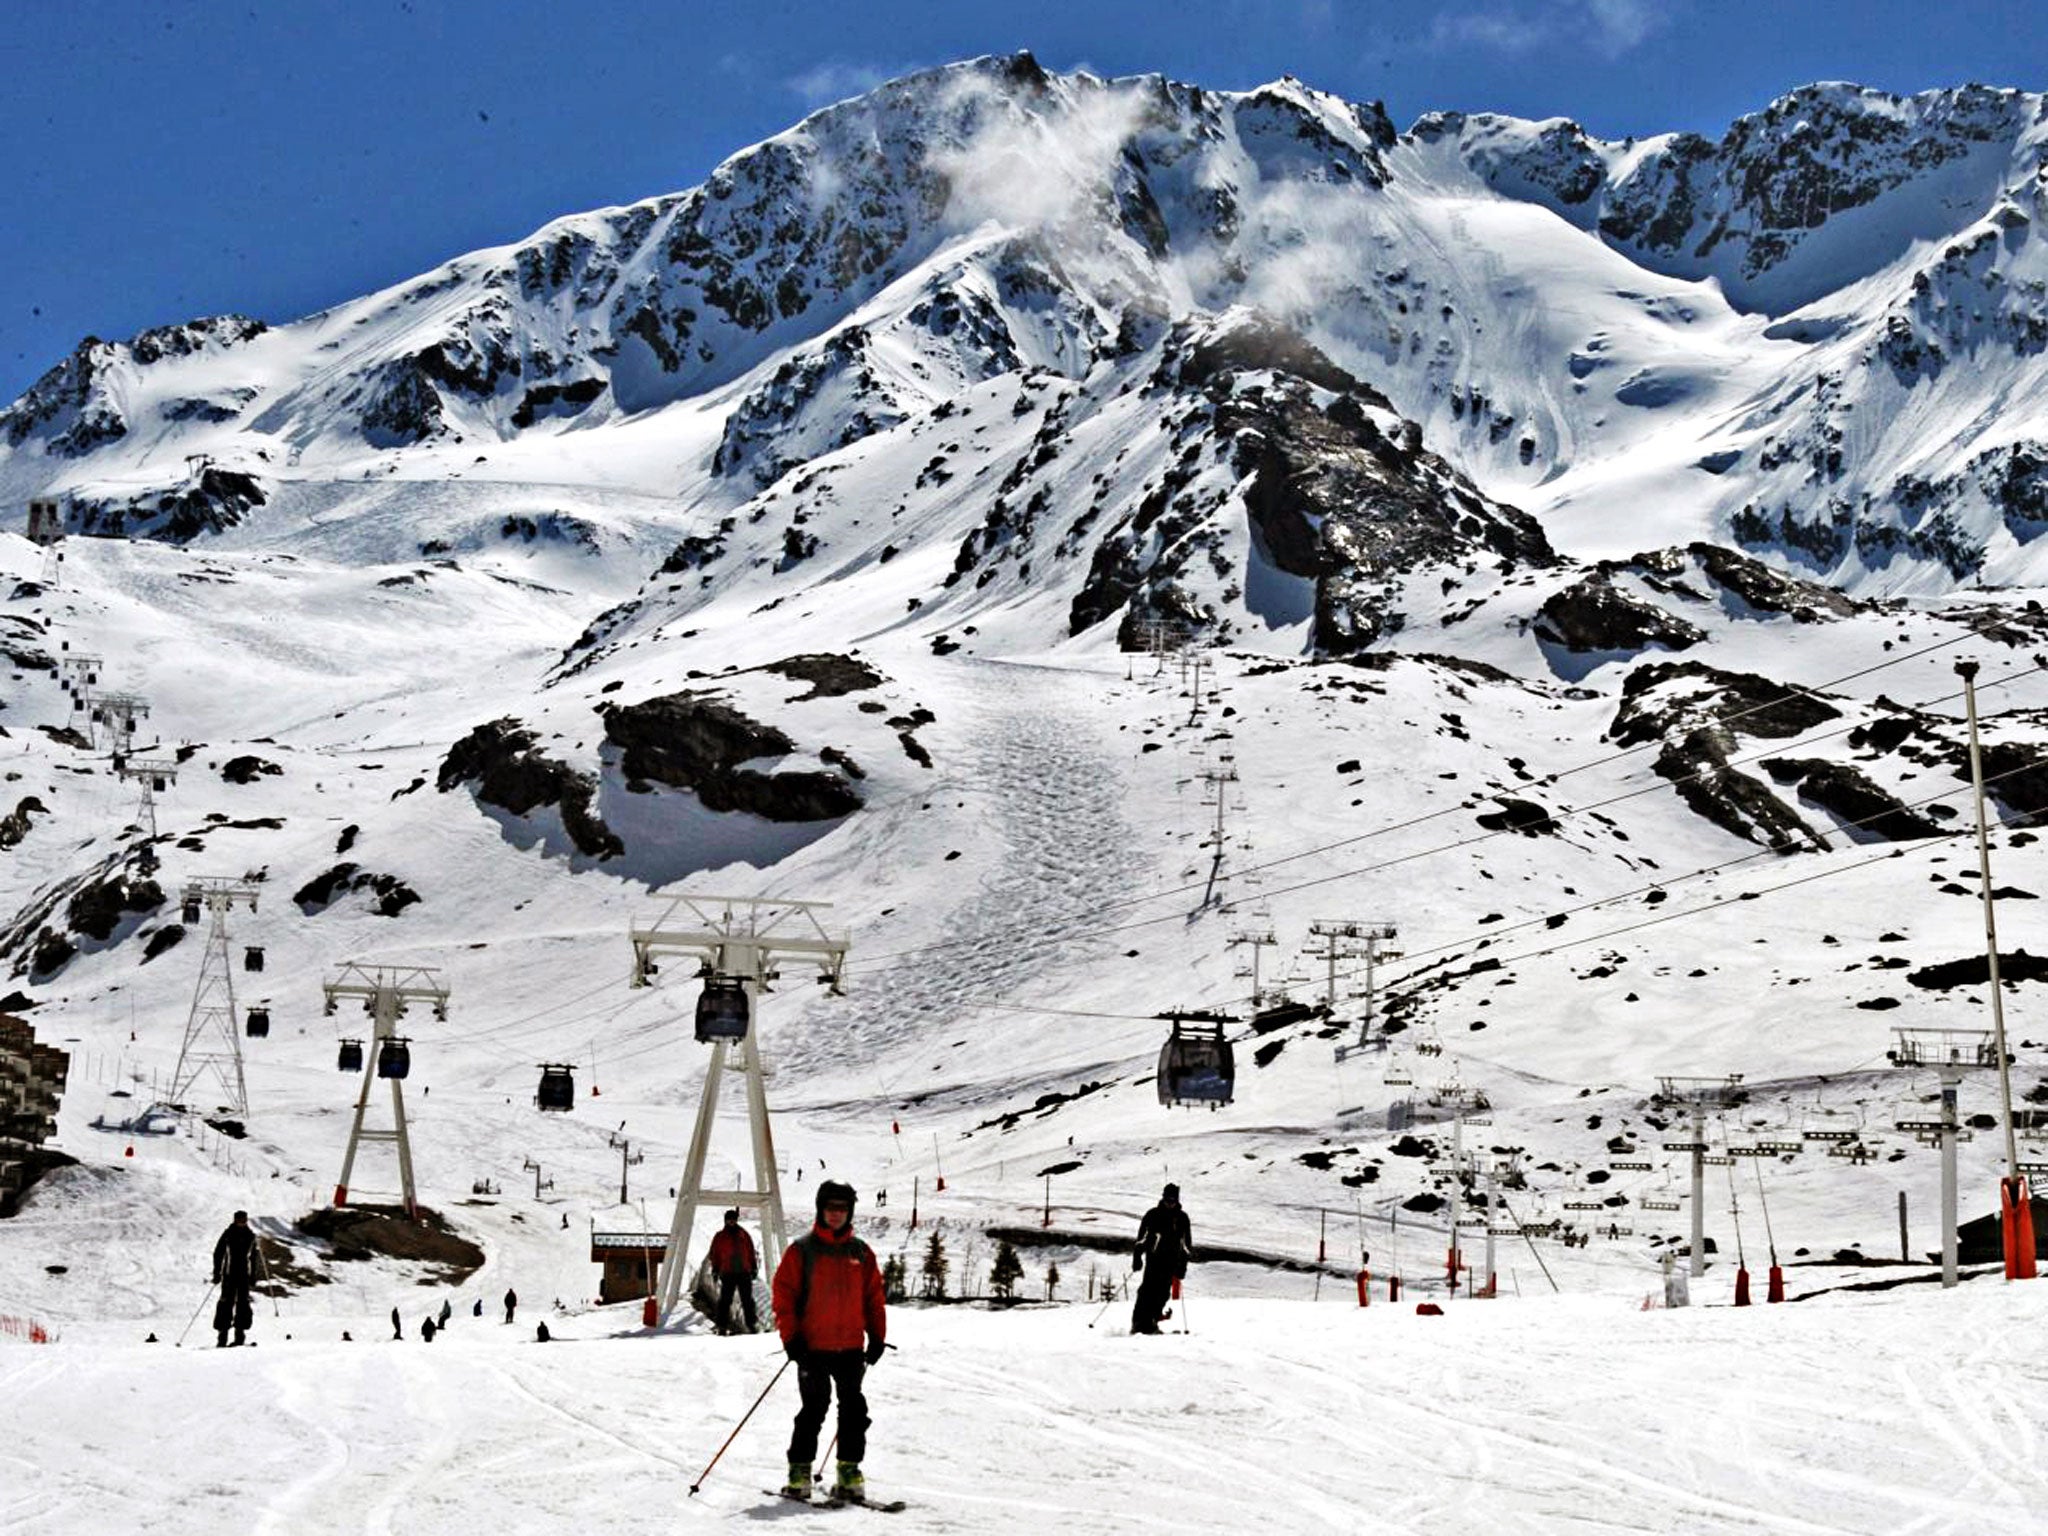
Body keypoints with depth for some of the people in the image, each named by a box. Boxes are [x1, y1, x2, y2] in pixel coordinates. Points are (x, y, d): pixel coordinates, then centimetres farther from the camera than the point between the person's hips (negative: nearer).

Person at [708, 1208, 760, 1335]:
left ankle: (751, 1324, 9)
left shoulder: (743, 1234, 12)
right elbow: (714, 1254, 8)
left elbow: (751, 1252, 16)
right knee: (725, 1300, -3)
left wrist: (754, 1267, 11)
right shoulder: (720, 1237, 6)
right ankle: (722, 1326, 0)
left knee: (748, 1300, 4)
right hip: (727, 1273, -2)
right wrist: (715, 1269, 2)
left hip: (744, 1272, 2)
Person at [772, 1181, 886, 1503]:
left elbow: (874, 1296, 15)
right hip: (813, 1347, -4)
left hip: (851, 1347, 4)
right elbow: (784, 1295, -2)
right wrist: (791, 1338, -9)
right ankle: (799, 1472, 3)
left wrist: (877, 1336, 8)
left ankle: (849, 1471, 10)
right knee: (814, 1408, -6)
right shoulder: (801, 1250, 0)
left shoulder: (862, 1253, 11)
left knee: (854, 1408, 2)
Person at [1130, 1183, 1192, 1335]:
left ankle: (1150, 1322, -4)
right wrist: (1137, 1257, -2)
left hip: (1171, 1261, 2)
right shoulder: (1153, 1214, 4)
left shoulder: (1182, 1218, 9)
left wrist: (1182, 1265, 7)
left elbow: (1186, 1243, 13)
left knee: (1163, 1291, -8)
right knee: (1148, 1288, -12)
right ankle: (1138, 1323, -11)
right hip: (1153, 1258, -2)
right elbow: (1141, 1238, 6)